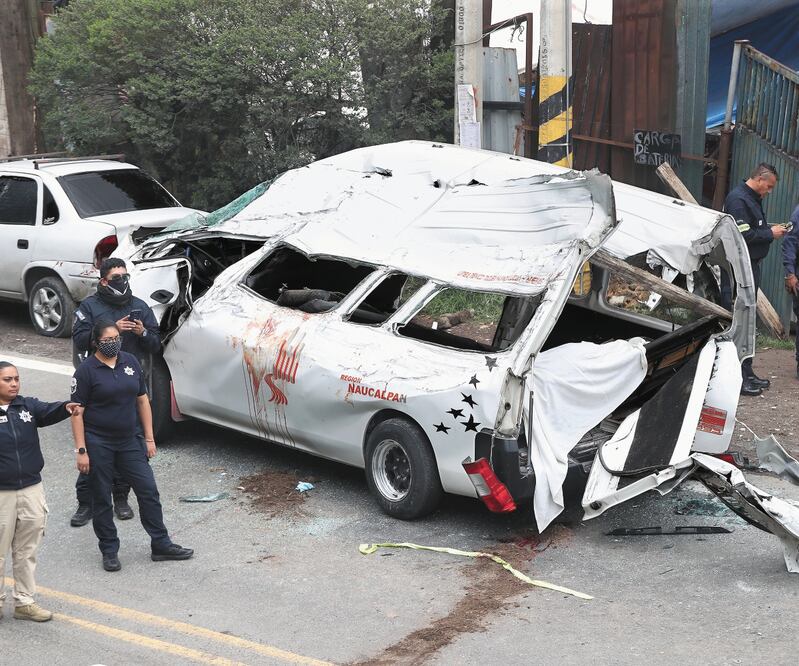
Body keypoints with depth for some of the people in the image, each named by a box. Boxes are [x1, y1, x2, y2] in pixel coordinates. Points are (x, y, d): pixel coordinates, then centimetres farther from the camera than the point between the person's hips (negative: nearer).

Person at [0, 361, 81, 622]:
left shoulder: (28, 406, 3)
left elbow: (48, 412, -16)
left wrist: (65, 407, -37)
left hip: (31, 489, 4)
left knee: (27, 551, 13)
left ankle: (24, 602, 24)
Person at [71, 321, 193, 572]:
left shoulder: (130, 362, 5)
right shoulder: (86, 370, -9)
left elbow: (142, 400, 10)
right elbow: (77, 412, -10)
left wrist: (149, 438, 7)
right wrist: (81, 450, -15)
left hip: (129, 441, 5)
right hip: (98, 444, -4)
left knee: (149, 491, 4)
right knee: (102, 499, 6)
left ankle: (161, 545, 14)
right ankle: (109, 551, 19)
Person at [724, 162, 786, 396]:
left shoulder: (753, 199, 18)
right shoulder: (738, 199, -15)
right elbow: (744, 235, -22)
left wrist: (772, 229, 10)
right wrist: (770, 234, -12)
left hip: (751, 265, 11)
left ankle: (746, 373, 21)